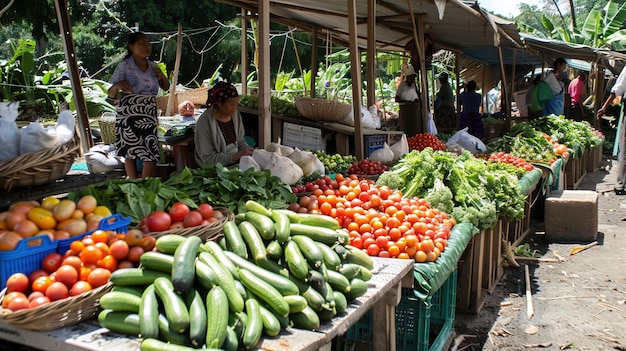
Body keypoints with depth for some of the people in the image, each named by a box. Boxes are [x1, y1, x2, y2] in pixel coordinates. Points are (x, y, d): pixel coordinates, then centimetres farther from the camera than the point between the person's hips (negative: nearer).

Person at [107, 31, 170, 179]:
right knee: (131, 154, 3)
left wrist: (162, 76, -1)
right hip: (128, 116, -3)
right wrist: (117, 85, -29)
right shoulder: (124, 67, -5)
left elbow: (166, 87, 20)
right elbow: (111, 94, -6)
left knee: (151, 155, -8)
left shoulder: (153, 66, 7)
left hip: (149, 117, 3)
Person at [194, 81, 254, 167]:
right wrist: (235, 156, -25)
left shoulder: (235, 114, 2)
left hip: (236, 163, 7)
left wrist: (247, 149, -3)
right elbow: (207, 157, -17)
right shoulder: (204, 122, -17)